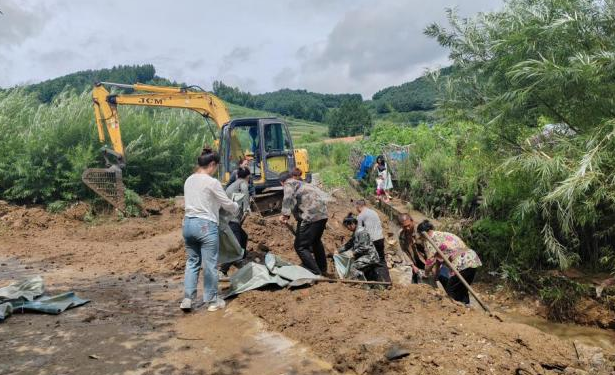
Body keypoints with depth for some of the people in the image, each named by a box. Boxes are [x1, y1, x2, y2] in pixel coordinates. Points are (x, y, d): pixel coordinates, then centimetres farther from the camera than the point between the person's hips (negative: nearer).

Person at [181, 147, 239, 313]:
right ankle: (212, 301, 16)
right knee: (210, 265, 5)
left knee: (192, 262, 17)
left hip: (188, 223, 7)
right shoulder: (212, 182, -12)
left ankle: (187, 299, 15)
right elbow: (227, 204, -5)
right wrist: (236, 207, 17)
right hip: (206, 225, -7)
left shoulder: (189, 180, 9)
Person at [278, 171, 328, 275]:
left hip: (310, 217, -9)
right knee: (316, 241, 29)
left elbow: (288, 198, -20)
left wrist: (285, 214, -28)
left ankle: (316, 274, -2)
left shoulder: (288, 184, 3)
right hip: (323, 214, 9)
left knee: (300, 246, -1)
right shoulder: (304, 184, 26)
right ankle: (322, 270, 43)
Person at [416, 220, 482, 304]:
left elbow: (430, 260, -2)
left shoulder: (430, 239, -4)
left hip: (462, 264, -9)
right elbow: (438, 257, 28)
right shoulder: (442, 234, 23)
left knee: (451, 292, 4)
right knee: (462, 290, 22)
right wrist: (436, 273, 34)